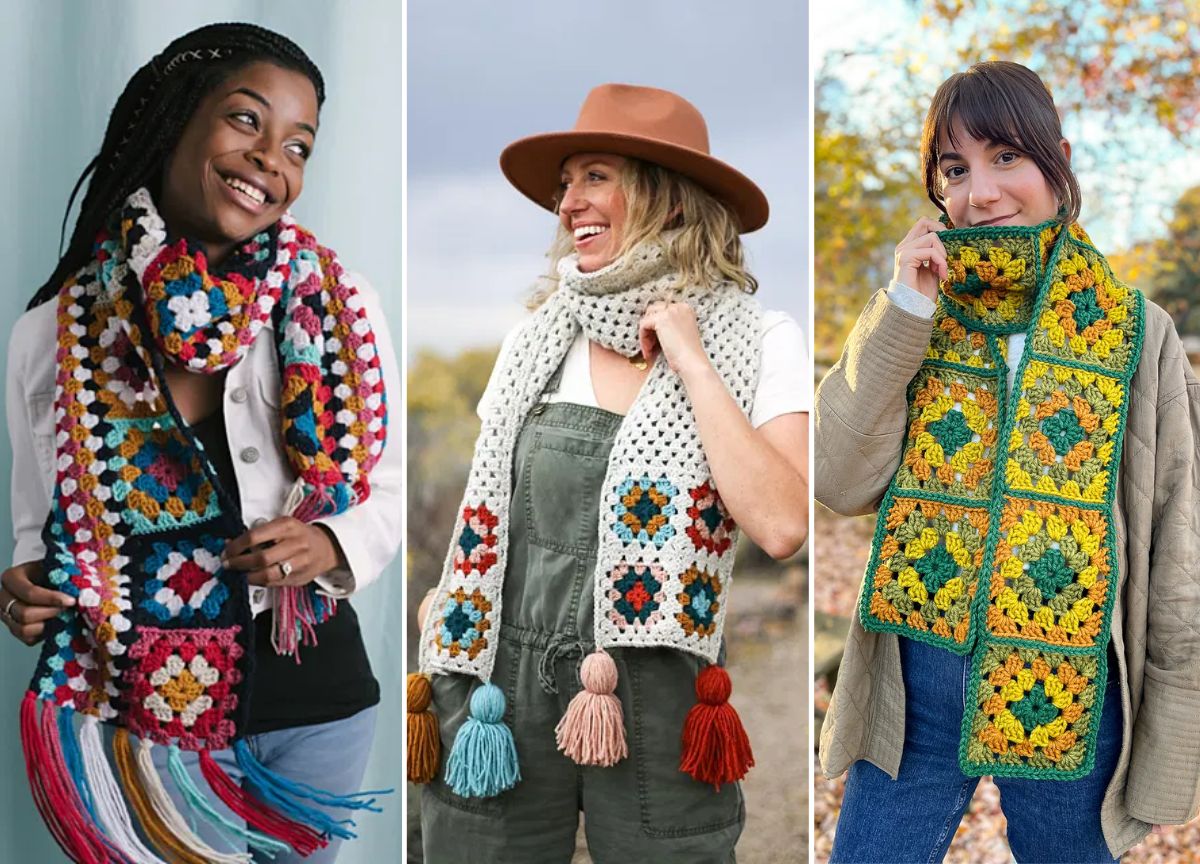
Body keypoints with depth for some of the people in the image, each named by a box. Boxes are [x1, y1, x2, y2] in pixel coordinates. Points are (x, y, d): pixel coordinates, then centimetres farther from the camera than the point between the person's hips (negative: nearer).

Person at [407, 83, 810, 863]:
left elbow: (780, 526, -19)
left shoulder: (756, 343, -4)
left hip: (658, 703, -3)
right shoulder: (539, 337, 7)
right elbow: (487, 503, 13)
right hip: (499, 686, 3)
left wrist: (690, 360, -15)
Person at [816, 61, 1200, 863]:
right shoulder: (916, 310, 3)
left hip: (1070, 696, -1)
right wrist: (902, 314, -12)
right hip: (915, 689, 1)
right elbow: (842, 483, -8)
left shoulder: (1136, 330, -2)